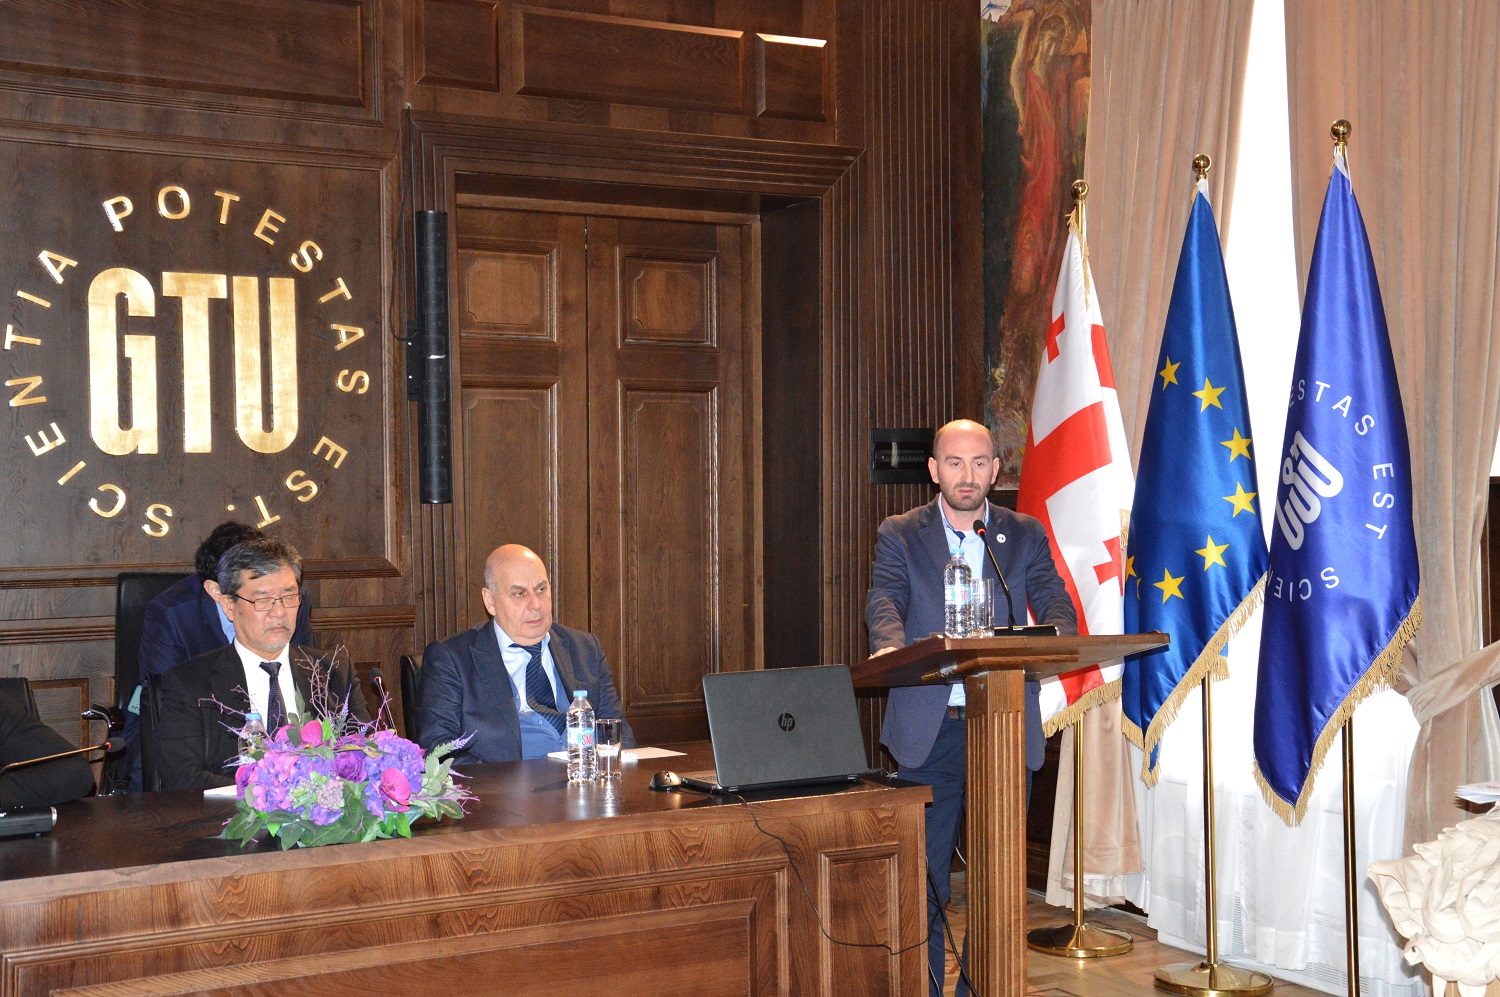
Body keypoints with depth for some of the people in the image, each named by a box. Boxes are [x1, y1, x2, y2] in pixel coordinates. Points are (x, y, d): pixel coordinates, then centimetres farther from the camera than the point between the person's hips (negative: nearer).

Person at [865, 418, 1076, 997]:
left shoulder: (1026, 536, 11)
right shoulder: (899, 535, 7)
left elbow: (1054, 602, -1)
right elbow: (884, 600, -9)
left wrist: (1057, 638, -25)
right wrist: (890, 645, -31)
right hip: (928, 729, -1)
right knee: (923, 877, 4)